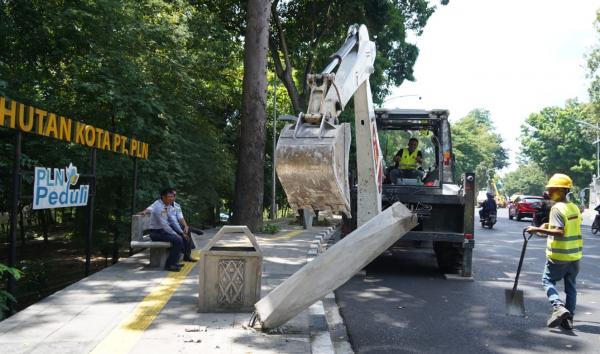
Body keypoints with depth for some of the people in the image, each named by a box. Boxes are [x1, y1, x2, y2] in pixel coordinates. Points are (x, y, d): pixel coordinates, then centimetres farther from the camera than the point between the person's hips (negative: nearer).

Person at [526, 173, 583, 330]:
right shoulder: (574, 208, 10)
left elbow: (559, 232, -25)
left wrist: (538, 229, -27)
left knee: (548, 281, 7)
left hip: (559, 255, -7)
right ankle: (568, 319, 15)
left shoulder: (557, 208, -16)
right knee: (571, 286, 12)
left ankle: (559, 307, -14)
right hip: (574, 254, 7)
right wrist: (550, 225, 21)